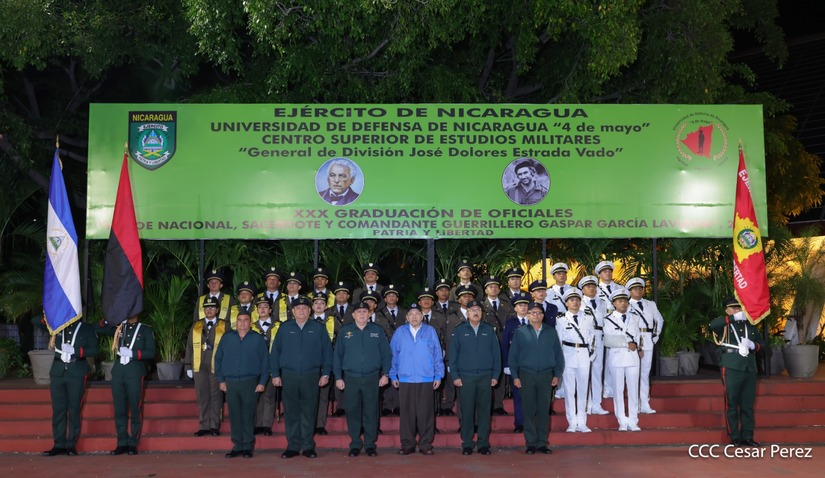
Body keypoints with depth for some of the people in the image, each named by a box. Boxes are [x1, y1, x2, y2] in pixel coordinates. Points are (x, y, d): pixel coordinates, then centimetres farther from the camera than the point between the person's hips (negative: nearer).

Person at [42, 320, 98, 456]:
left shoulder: (87, 328, 4)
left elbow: (94, 350, -2)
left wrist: (75, 350, -15)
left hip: (77, 373, -3)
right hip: (58, 372, 3)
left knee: (74, 410, 0)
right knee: (58, 409, 4)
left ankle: (71, 445, 6)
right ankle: (59, 445, 10)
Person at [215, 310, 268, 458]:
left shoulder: (258, 339, 4)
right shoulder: (227, 338, 10)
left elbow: (265, 361, 4)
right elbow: (218, 359, 12)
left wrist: (262, 382, -2)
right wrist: (221, 380, 5)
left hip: (250, 382, -2)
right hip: (230, 382, 2)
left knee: (248, 415, -1)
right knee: (234, 415, 3)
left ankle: (248, 446, 7)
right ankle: (237, 445, 11)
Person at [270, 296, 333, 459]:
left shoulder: (318, 328, 6)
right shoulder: (284, 328, 8)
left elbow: (327, 351, 5)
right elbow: (275, 351, 8)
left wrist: (325, 373, -1)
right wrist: (275, 374, 2)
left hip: (311, 375, -1)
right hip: (289, 375, 1)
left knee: (309, 412, 2)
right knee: (291, 412, 3)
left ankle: (308, 446, 10)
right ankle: (293, 446, 11)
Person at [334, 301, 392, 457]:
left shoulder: (377, 331, 5)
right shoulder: (345, 331, 5)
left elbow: (386, 354, 6)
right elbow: (337, 355, 6)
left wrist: (385, 374, -1)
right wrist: (338, 377, 1)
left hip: (372, 378, 0)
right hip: (351, 378, 0)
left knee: (371, 412, 2)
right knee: (353, 412, 3)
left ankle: (370, 444, 11)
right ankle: (355, 444, 13)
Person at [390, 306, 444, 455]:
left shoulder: (430, 331, 6)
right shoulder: (400, 332, 7)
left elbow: (438, 354, 6)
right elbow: (393, 354, 8)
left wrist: (438, 375, 2)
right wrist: (393, 376, 5)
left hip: (426, 380, -1)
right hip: (405, 380, 1)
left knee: (426, 412, 0)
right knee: (407, 412, 3)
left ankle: (426, 444, 8)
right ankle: (407, 444, 11)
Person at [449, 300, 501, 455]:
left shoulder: (489, 330, 8)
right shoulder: (459, 331, 5)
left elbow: (496, 353, 8)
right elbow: (453, 354, 4)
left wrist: (495, 375, 1)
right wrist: (455, 376, -3)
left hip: (486, 376, 1)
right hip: (465, 377, -1)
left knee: (484, 410, 3)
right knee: (467, 411, 0)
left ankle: (483, 444, 10)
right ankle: (467, 444, 8)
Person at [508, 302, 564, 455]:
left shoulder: (551, 332, 7)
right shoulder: (520, 332, 2)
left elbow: (558, 355, 9)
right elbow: (512, 356, 3)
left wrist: (557, 375, 2)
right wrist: (515, 376, -3)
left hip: (546, 375, 1)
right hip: (526, 375, -1)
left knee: (544, 410, 3)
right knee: (529, 410, 1)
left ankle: (542, 443, 10)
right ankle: (531, 443, 8)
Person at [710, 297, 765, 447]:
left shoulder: (750, 325, 18)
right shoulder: (725, 325, 3)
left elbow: (762, 343, 19)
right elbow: (713, 324, -20)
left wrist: (752, 345, -4)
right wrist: (734, 318, -18)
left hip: (749, 368, 5)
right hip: (731, 368, -5)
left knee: (748, 405, 8)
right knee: (732, 404, -1)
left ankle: (747, 437, 15)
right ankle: (734, 438, 5)